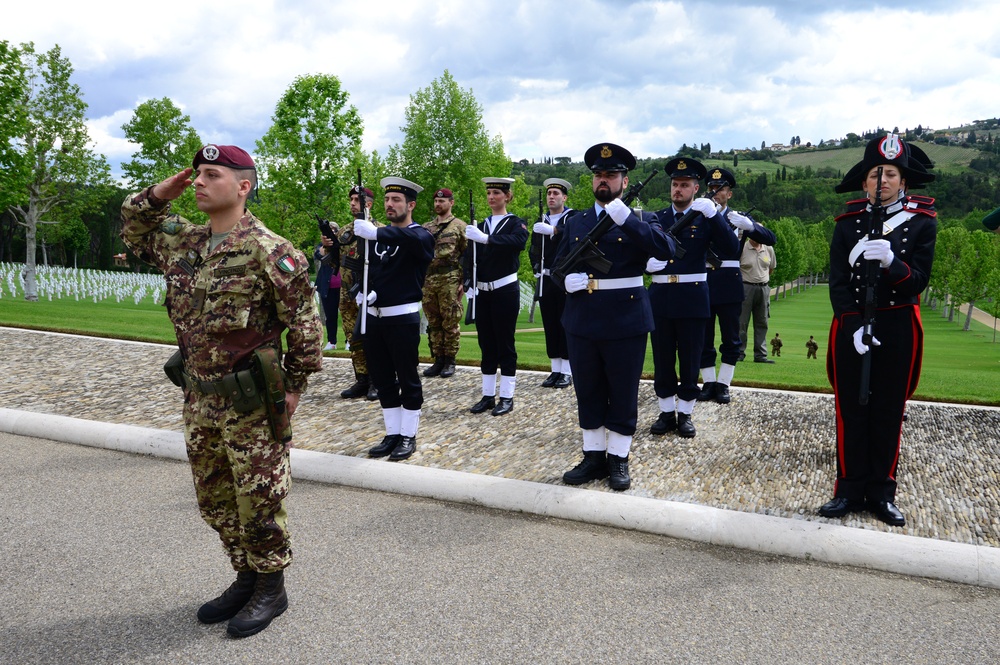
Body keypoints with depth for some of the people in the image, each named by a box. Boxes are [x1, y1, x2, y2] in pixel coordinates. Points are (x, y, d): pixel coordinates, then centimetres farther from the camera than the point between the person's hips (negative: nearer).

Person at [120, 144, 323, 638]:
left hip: (251, 404, -7)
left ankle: (271, 588, 23)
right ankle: (246, 578, 35)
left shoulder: (269, 251, -15)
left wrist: (294, 387, -9)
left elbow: (304, 323, -12)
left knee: (258, 502, 5)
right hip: (199, 399, 8)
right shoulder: (181, 242, 6)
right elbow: (133, 229, 25)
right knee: (214, 500, 17)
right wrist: (161, 192, 6)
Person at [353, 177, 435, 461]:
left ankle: (408, 436, 15)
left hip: (403, 318, -6)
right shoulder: (378, 234, 11)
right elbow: (365, 266, 16)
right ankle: (392, 434, 23)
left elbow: (413, 240, -33)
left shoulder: (420, 235, -8)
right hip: (374, 317, 6)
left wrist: (375, 232, -45)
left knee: (408, 379, 4)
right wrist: (362, 291, -5)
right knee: (382, 379, 12)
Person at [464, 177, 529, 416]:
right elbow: (471, 257, 9)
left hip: (505, 290, -5)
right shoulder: (481, 225, 13)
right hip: (482, 291, 5)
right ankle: (488, 395, 17)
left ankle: (507, 397, 7)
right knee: (486, 343, 9)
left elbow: (519, 242, -26)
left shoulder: (516, 223, -3)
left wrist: (486, 238, -36)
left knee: (505, 343, -1)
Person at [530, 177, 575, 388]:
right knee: (550, 326, 7)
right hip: (545, 281, 5)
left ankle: (567, 372, 3)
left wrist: (553, 230, -34)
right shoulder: (541, 221, 15)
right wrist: (537, 267, 3)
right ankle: (556, 370, 14)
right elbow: (534, 248, 19)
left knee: (565, 325, -2)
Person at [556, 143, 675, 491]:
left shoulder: (641, 221, 0)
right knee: (588, 394, 11)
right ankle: (594, 457, 24)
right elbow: (558, 265, 16)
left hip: (625, 322, -4)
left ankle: (619, 460, 19)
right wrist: (566, 280, -8)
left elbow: (666, 250, -19)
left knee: (623, 394, 6)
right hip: (581, 322, 4)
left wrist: (625, 218, -24)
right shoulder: (576, 222, 12)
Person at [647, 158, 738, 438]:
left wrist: (713, 214, -21)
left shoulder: (706, 218, 1)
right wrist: (647, 262, -12)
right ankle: (666, 413, 20)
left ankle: (685, 414, 17)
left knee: (690, 360, 5)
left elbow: (731, 249, -13)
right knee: (662, 360, 8)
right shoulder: (656, 218, 8)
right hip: (660, 297, 2)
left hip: (692, 299, -2)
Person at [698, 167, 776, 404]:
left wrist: (749, 225, -19)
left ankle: (723, 384, 11)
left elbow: (770, 239, -1)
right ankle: (709, 383, 14)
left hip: (729, 285, 0)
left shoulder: (739, 218, 7)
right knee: (703, 337, 5)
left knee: (730, 339, 3)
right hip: (702, 283, 1)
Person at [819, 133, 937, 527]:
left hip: (898, 329, 0)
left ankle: (881, 492, 17)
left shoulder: (922, 222, 1)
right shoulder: (848, 223, 2)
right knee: (851, 411, 3)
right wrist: (855, 327, -15)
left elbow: (918, 280, -7)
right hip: (851, 327, 1)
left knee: (889, 412, 7)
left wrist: (891, 262, -27)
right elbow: (838, 282, -3)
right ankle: (851, 491, 13)